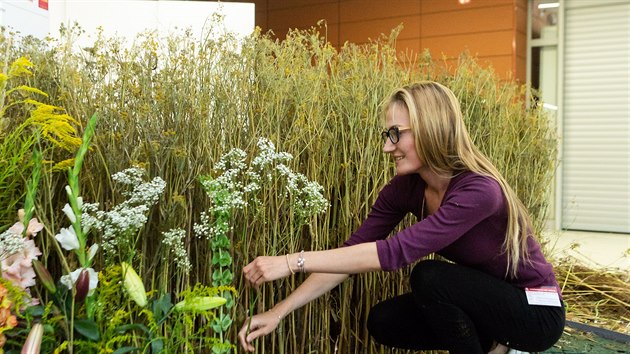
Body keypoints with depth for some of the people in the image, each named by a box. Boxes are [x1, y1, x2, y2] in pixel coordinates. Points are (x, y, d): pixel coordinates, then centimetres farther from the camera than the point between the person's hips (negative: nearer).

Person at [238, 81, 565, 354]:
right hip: (482, 299, 7)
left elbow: (396, 251, -41)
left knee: (429, 275, -29)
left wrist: (293, 262, -41)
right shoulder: (406, 187, -10)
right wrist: (279, 311, -18)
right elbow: (353, 250, -12)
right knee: (384, 322, -8)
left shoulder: (479, 190, -32)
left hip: (536, 310, -7)